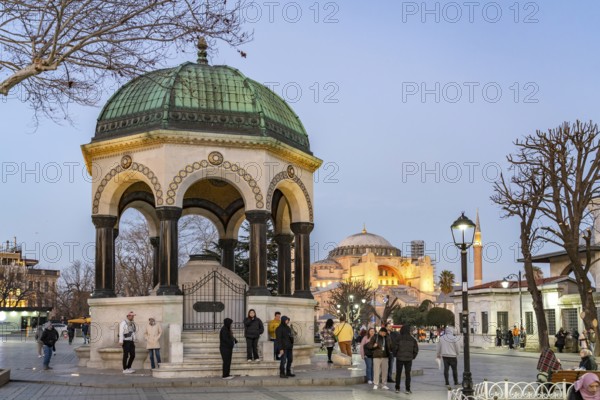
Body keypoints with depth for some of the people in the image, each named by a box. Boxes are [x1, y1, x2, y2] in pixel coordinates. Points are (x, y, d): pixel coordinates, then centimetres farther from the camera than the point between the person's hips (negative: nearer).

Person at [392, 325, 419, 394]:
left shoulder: (398, 337, -7)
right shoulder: (412, 339, 1)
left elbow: (394, 347, -12)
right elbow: (416, 348, 2)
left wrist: (395, 354, 4)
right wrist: (413, 356, 11)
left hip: (399, 358, -1)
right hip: (409, 359, 1)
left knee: (398, 373, 10)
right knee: (408, 374, 7)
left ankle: (397, 388, 12)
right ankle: (407, 389, 3)